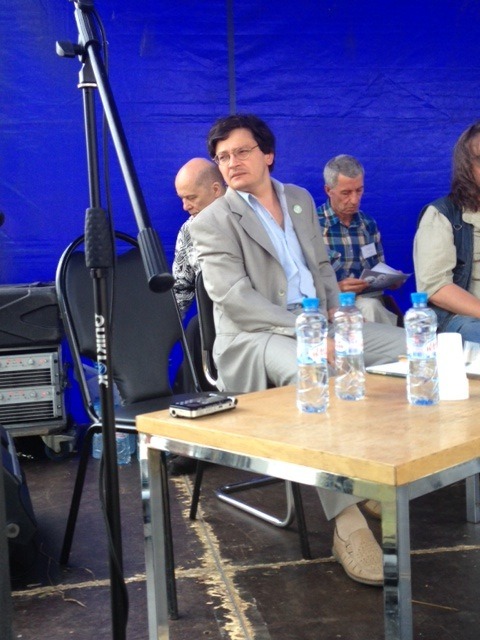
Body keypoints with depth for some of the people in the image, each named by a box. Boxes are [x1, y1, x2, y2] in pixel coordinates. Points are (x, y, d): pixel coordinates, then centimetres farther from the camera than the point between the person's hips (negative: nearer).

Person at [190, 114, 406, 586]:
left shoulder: (301, 200, 16)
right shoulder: (212, 223, -5)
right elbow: (235, 299, -16)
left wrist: (335, 311, 0)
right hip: (256, 335, -7)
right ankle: (347, 521, -34)